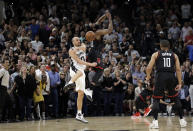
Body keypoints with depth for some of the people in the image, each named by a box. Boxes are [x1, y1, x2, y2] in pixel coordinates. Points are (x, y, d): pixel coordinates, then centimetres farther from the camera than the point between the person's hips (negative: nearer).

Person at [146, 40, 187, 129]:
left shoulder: (156, 54, 10)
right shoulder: (174, 55, 15)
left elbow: (149, 68, 1)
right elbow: (178, 69, 5)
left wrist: (148, 77, 19)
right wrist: (179, 83, 3)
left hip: (160, 76, -2)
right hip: (171, 77, 2)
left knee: (156, 99, 6)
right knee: (176, 98, 18)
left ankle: (155, 121, -7)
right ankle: (182, 120, 18)